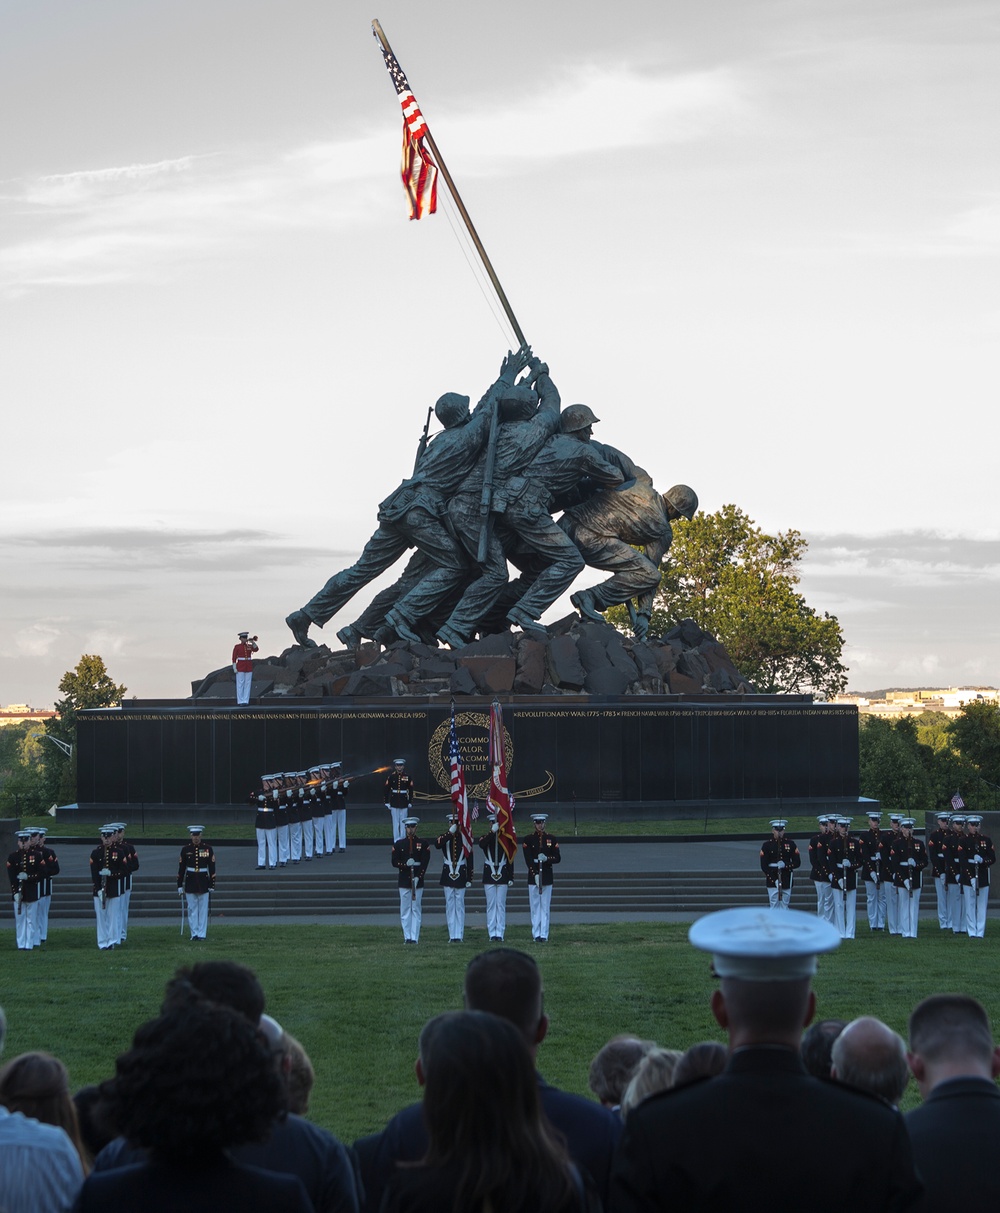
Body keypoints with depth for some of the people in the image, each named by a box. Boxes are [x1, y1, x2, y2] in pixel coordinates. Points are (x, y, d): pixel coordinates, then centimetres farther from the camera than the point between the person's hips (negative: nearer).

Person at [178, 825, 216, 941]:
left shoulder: (208, 849, 0)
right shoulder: (185, 850, 2)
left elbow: (212, 868, 1)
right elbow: (181, 868, 5)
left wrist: (212, 885, -2)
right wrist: (179, 886, 3)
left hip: (204, 882, -1)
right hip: (190, 882, 1)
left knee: (203, 910, 1)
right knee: (192, 910, 3)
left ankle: (202, 934, 6)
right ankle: (194, 934, 8)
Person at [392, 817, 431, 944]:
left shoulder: (423, 844, 3)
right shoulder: (399, 844, 6)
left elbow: (425, 862, -3)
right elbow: (394, 862, 2)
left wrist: (418, 877, -14)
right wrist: (406, 864, -17)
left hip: (418, 881, -1)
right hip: (404, 881, 1)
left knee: (416, 909, 0)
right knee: (405, 910, 2)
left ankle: (415, 937, -1)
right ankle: (407, 937, 5)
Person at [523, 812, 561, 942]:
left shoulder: (551, 839, 6)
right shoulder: (528, 839, 2)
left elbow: (558, 858, 4)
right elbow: (528, 859, -5)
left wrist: (546, 859, -16)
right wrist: (535, 875, -15)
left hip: (547, 877, 1)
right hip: (533, 876, -1)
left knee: (545, 907, 0)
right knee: (535, 907, 0)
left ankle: (544, 935, 0)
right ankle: (536, 935, 2)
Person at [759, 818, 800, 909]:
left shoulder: (790, 843, 5)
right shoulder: (767, 844, 0)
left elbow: (797, 862, 4)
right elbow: (764, 865, -4)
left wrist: (785, 865, -16)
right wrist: (774, 880, -13)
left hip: (786, 880, 2)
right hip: (772, 881, -2)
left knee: (784, 907, 7)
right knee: (774, 907, -3)